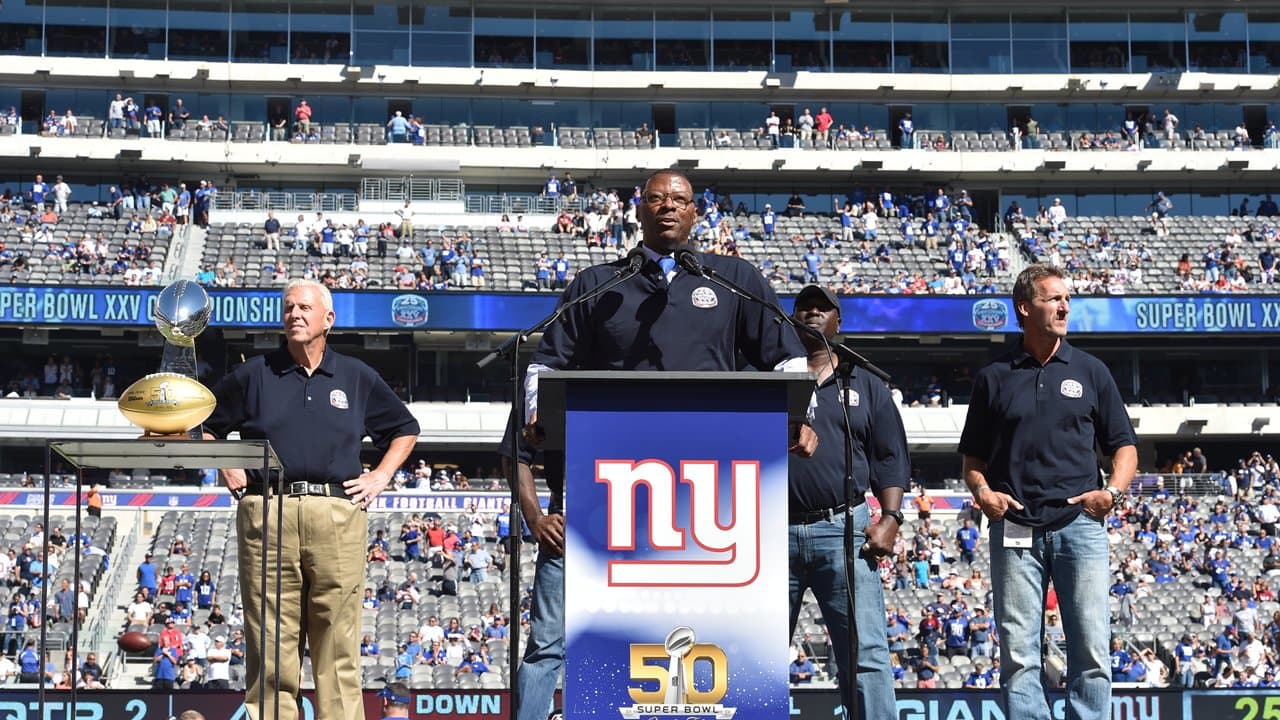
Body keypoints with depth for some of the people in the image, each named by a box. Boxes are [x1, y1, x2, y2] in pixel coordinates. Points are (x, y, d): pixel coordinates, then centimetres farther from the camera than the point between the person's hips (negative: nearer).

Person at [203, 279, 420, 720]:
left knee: (338, 644, -2)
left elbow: (405, 429, 26)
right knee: (270, 644, -2)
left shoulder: (358, 378, 15)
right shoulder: (254, 375, 13)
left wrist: (381, 476, 14)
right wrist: (227, 469, 10)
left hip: (338, 514, 0)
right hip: (265, 513, 0)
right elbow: (205, 425, 23)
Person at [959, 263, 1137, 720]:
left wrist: (1112, 491, -3)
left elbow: (1124, 445, 15)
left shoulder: (1090, 371, 13)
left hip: (1080, 524, 0)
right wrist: (983, 491, -3)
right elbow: (973, 458, 16)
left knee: (1092, 652, -5)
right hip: (1015, 529, 0)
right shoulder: (994, 377, 13)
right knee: (1018, 656, -2)